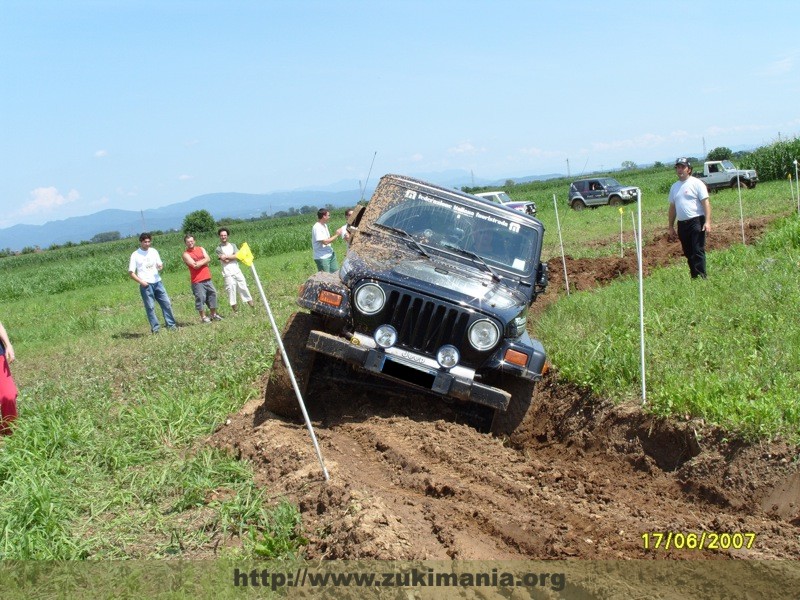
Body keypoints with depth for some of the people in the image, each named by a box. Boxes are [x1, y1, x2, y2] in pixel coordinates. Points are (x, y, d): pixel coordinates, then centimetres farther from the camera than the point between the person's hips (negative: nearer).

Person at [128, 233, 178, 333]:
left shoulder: (154, 251, 10)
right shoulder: (135, 255, -2)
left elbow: (159, 264, 16)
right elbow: (131, 272, -2)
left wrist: (160, 266, -10)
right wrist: (141, 281, -15)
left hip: (157, 282, 4)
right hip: (146, 285, -4)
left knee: (167, 303, 2)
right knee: (150, 307, -4)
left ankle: (171, 324, 10)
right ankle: (155, 328, 2)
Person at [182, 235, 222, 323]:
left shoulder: (201, 249, 11)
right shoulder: (186, 254, -5)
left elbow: (208, 259, -3)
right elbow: (195, 265, -16)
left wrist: (199, 262, -12)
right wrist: (203, 261, -5)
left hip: (207, 278, 6)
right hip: (197, 281, -6)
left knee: (212, 295, 11)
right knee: (200, 298, -6)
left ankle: (214, 315, 23)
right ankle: (203, 317, 4)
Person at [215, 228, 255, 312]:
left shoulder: (233, 245, 13)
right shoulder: (218, 249, -1)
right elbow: (225, 260, -12)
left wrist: (227, 256, -9)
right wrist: (233, 256, -3)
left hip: (237, 270, 4)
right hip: (227, 273, -4)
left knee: (243, 286, 6)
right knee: (231, 288, -7)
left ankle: (250, 301, 14)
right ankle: (234, 305, -1)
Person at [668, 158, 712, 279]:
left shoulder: (696, 183, -3)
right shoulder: (674, 186, 16)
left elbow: (706, 203, -9)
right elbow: (672, 207, 20)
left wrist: (707, 221, -18)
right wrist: (671, 227, 17)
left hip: (696, 222, -6)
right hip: (682, 223, 6)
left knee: (698, 251, -10)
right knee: (688, 253, 9)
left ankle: (701, 277, -11)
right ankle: (694, 277, 15)